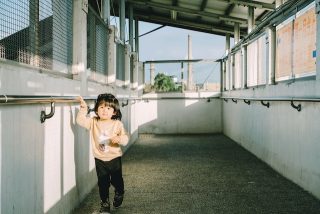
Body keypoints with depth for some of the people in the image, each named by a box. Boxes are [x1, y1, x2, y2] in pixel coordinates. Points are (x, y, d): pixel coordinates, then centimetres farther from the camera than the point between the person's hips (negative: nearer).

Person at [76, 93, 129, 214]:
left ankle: (119, 193, 44)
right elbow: (81, 121, -11)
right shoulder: (93, 122, -2)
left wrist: (119, 138, -34)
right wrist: (83, 109, -19)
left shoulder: (117, 124, -9)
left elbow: (125, 139, -12)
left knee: (117, 180, 12)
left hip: (114, 158, -1)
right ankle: (104, 203, 24)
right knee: (103, 183, 7)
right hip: (100, 159, 1)